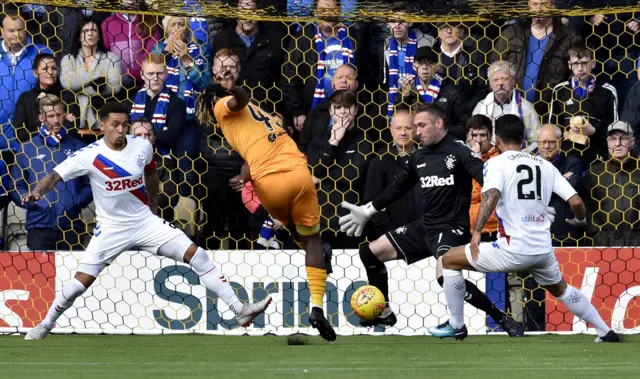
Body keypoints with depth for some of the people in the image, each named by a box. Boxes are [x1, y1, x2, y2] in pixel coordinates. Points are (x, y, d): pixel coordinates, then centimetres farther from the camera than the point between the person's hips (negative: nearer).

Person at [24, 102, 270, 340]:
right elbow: (55, 175, -22)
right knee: (81, 282, -10)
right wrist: (37, 192, -42)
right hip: (111, 229, -3)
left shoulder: (142, 147, -6)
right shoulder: (90, 156, -17)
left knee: (197, 256, -7)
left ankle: (239, 310, -3)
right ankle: (45, 326, 14)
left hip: (145, 220, 3)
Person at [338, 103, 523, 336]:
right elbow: (398, 188, 25)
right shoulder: (419, 157, 10)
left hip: (451, 227, -8)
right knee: (370, 252, 10)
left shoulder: (458, 151, -12)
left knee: (445, 275, -34)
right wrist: (367, 211, 32)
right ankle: (384, 313, 25)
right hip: (425, 226, 8)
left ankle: (501, 318, -22)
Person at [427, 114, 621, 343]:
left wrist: (477, 231, -26)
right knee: (561, 290, 34)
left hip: (514, 249, -5)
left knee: (450, 260, 13)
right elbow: (575, 201, 6)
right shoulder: (545, 165, 11)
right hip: (543, 249, 5)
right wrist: (580, 220, 28)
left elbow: (491, 195, -23)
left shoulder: (497, 163, -3)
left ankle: (456, 325, 17)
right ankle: (606, 333, 33)